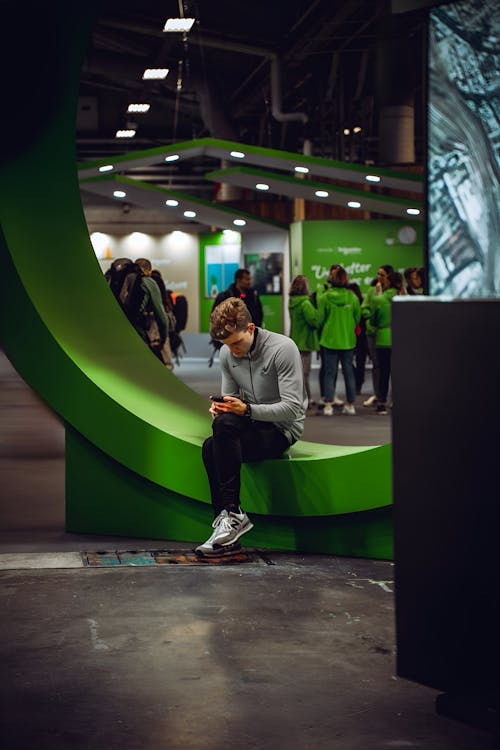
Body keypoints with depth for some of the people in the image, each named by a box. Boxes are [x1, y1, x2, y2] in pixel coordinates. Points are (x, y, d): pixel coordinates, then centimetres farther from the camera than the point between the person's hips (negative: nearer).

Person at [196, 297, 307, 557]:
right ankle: (226, 523, -24)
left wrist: (246, 409, -31)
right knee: (210, 448, -25)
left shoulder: (283, 348, -16)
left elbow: (292, 408, -20)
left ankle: (231, 514, -30)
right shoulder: (227, 354, 4)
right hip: (253, 427, 6)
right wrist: (221, 406, -12)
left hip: (282, 429, -6)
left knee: (225, 425, -32)